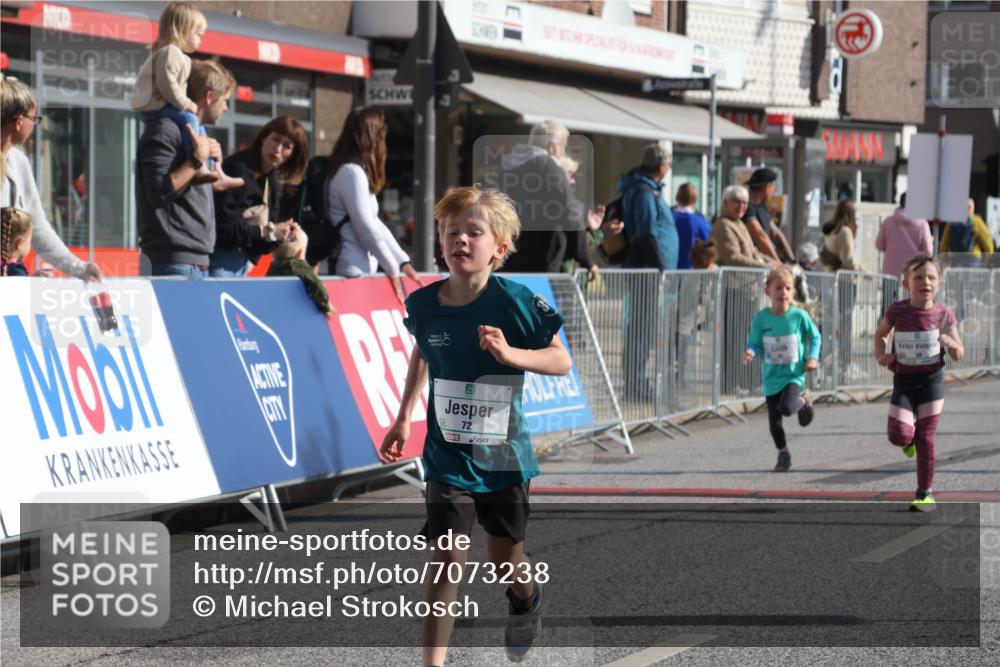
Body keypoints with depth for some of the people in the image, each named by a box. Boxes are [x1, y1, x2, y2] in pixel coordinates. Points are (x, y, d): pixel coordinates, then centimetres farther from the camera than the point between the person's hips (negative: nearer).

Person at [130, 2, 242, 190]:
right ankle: (199, 168, -40)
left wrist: (186, 104, 11)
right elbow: (166, 84, -25)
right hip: (153, 107, -11)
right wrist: (186, 104, -20)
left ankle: (216, 174, 11)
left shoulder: (176, 54, 21)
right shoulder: (169, 53, -16)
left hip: (163, 106, 11)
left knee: (199, 127, 13)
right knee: (188, 119, -30)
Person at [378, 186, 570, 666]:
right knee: (446, 559, -8)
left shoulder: (515, 302, -16)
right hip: (448, 455, 1)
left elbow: (562, 361, -10)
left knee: (504, 558, 15)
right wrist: (403, 419, 18)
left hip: (503, 454, -1)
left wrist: (510, 353, -27)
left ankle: (527, 597, 51)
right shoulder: (424, 304, -7)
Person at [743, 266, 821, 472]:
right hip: (772, 377, 3)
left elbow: (815, 337, 5)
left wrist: (812, 358, -8)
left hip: (794, 375, -3)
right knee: (774, 422, 7)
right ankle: (783, 454, 31)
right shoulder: (761, 318, -6)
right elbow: (755, 343, 1)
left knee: (786, 408, -27)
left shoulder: (799, 315, -9)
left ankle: (802, 402, 9)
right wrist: (750, 353, -21)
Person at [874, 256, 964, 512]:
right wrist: (880, 355, -6)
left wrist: (951, 344, -21)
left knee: (925, 438, 0)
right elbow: (880, 334, 13)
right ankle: (910, 438, 26)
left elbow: (959, 354, 2)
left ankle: (925, 493, 13)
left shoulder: (944, 314, -7)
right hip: (903, 380, 0)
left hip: (932, 379, 0)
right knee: (899, 436, -13)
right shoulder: (897, 311, -8)